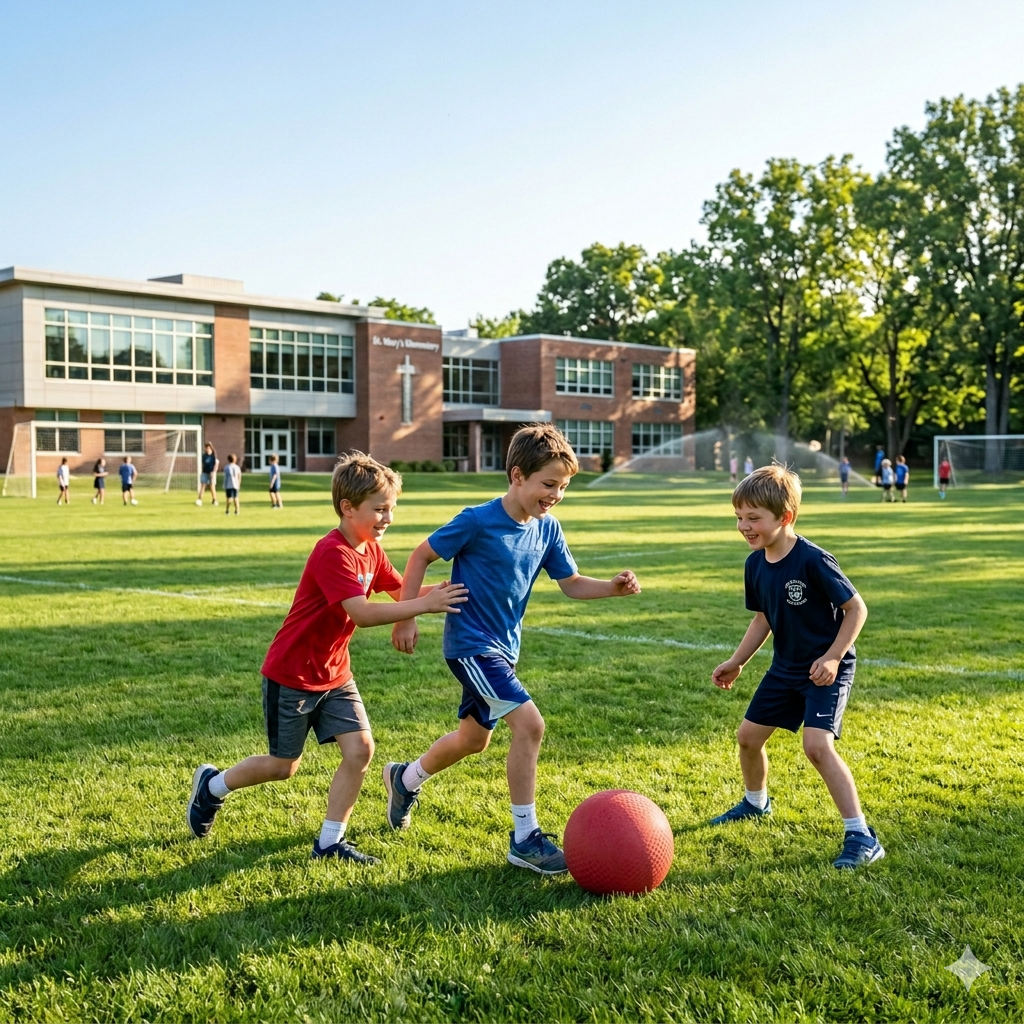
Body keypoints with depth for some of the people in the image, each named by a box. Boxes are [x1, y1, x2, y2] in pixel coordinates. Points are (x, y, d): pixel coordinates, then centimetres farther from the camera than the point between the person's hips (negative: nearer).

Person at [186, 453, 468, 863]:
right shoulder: (332, 553, -26)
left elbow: (400, 590, 3)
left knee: (360, 749, -5)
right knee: (283, 766, 7)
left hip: (334, 674, 7)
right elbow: (363, 613, -35)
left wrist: (441, 590, -14)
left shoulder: (371, 549, 1)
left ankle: (329, 841, 7)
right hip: (291, 675, -7)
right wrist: (424, 606, -38)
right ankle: (212, 785, 34)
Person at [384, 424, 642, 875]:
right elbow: (421, 555, -10)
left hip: (503, 647, 8)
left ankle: (405, 778, 49)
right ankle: (525, 840, -9)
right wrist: (406, 618, -10)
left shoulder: (547, 528, -1)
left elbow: (571, 584, 6)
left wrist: (614, 587, -12)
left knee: (474, 738, 22)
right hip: (471, 645, -8)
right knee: (528, 722, -21)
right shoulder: (477, 522, -19)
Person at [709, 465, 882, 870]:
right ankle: (755, 803, 43)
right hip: (785, 668, 8)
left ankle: (862, 837, -13)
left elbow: (856, 608, -17)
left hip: (826, 669, -8)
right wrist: (736, 662, 8)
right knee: (749, 735, 14)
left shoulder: (813, 560, -25)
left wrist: (832, 657, -24)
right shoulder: (755, 564, -3)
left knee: (817, 745, -22)